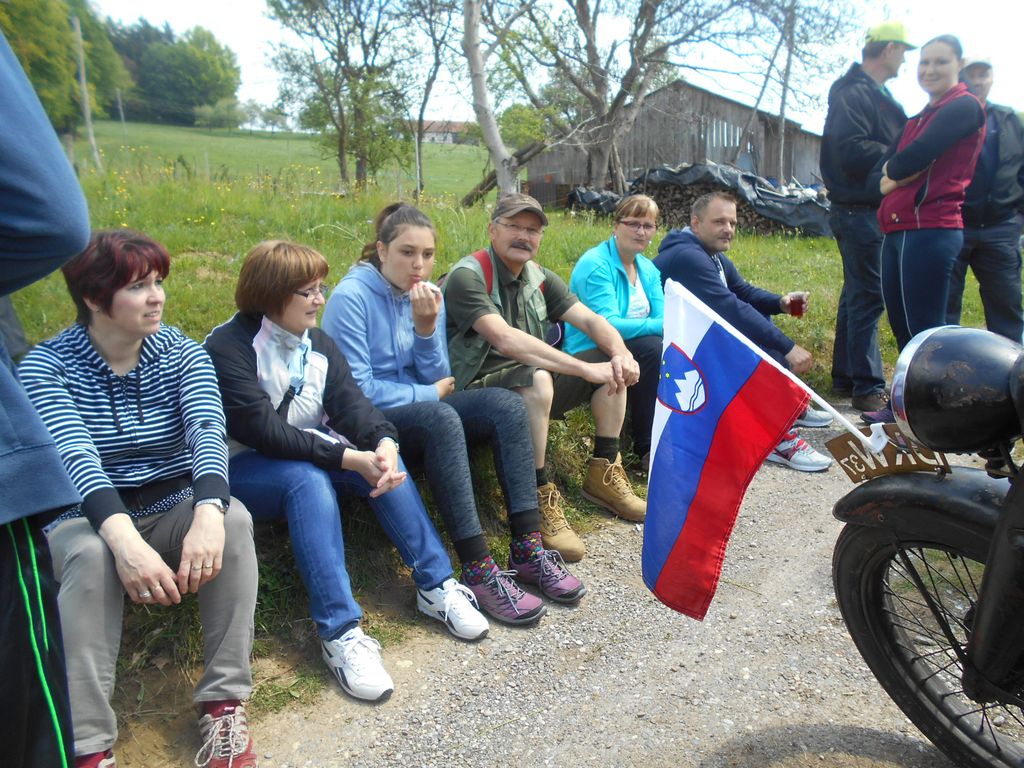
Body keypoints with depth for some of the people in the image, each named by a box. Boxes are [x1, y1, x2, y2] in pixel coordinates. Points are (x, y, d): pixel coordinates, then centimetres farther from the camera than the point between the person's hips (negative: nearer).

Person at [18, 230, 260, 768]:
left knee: (234, 518, -30)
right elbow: (77, 456, -27)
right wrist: (124, 538, -45)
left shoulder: (183, 354, -4)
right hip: (88, 519, -1)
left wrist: (208, 514, -43)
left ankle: (224, 703, -23)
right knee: (92, 556, -35)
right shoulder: (46, 365, -10)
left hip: (175, 508, 2)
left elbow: (208, 434, -22)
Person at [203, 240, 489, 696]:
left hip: (311, 452, 6)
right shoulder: (228, 347, -15)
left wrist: (384, 442, -30)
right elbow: (262, 431, -25)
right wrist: (348, 458, -32)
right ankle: (339, 630, -37)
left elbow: (349, 402, -8)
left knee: (384, 461, -20)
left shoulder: (316, 343, 6)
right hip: (243, 468, -6)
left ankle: (435, 585, -16)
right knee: (307, 479, -36)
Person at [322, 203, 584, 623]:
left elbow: (436, 379, 3)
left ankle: (527, 549, -19)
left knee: (506, 404, -16)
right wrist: (430, 394, -9)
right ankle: (478, 571, -33)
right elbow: (355, 391, -17)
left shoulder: (428, 293, 5)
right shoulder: (350, 297, -14)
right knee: (442, 417, -36)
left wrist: (427, 327, -14)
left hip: (419, 411, 7)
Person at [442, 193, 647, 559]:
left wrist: (622, 353, -20)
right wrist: (586, 369, -31)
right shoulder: (467, 277, -15)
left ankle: (603, 475, 6)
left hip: (530, 390, 8)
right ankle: (539, 498, -26)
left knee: (614, 366, -2)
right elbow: (505, 339, -29)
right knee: (536, 377, -37)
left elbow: (589, 319, 2)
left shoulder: (539, 278, 8)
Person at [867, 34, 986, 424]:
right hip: (897, 230, 9)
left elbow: (915, 157, -15)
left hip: (930, 230, -8)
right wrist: (889, 180, -8)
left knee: (924, 327, -8)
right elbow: (878, 172, 14)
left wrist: (893, 169, 5)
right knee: (901, 323, 12)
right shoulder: (918, 119, 24)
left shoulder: (964, 107, -1)